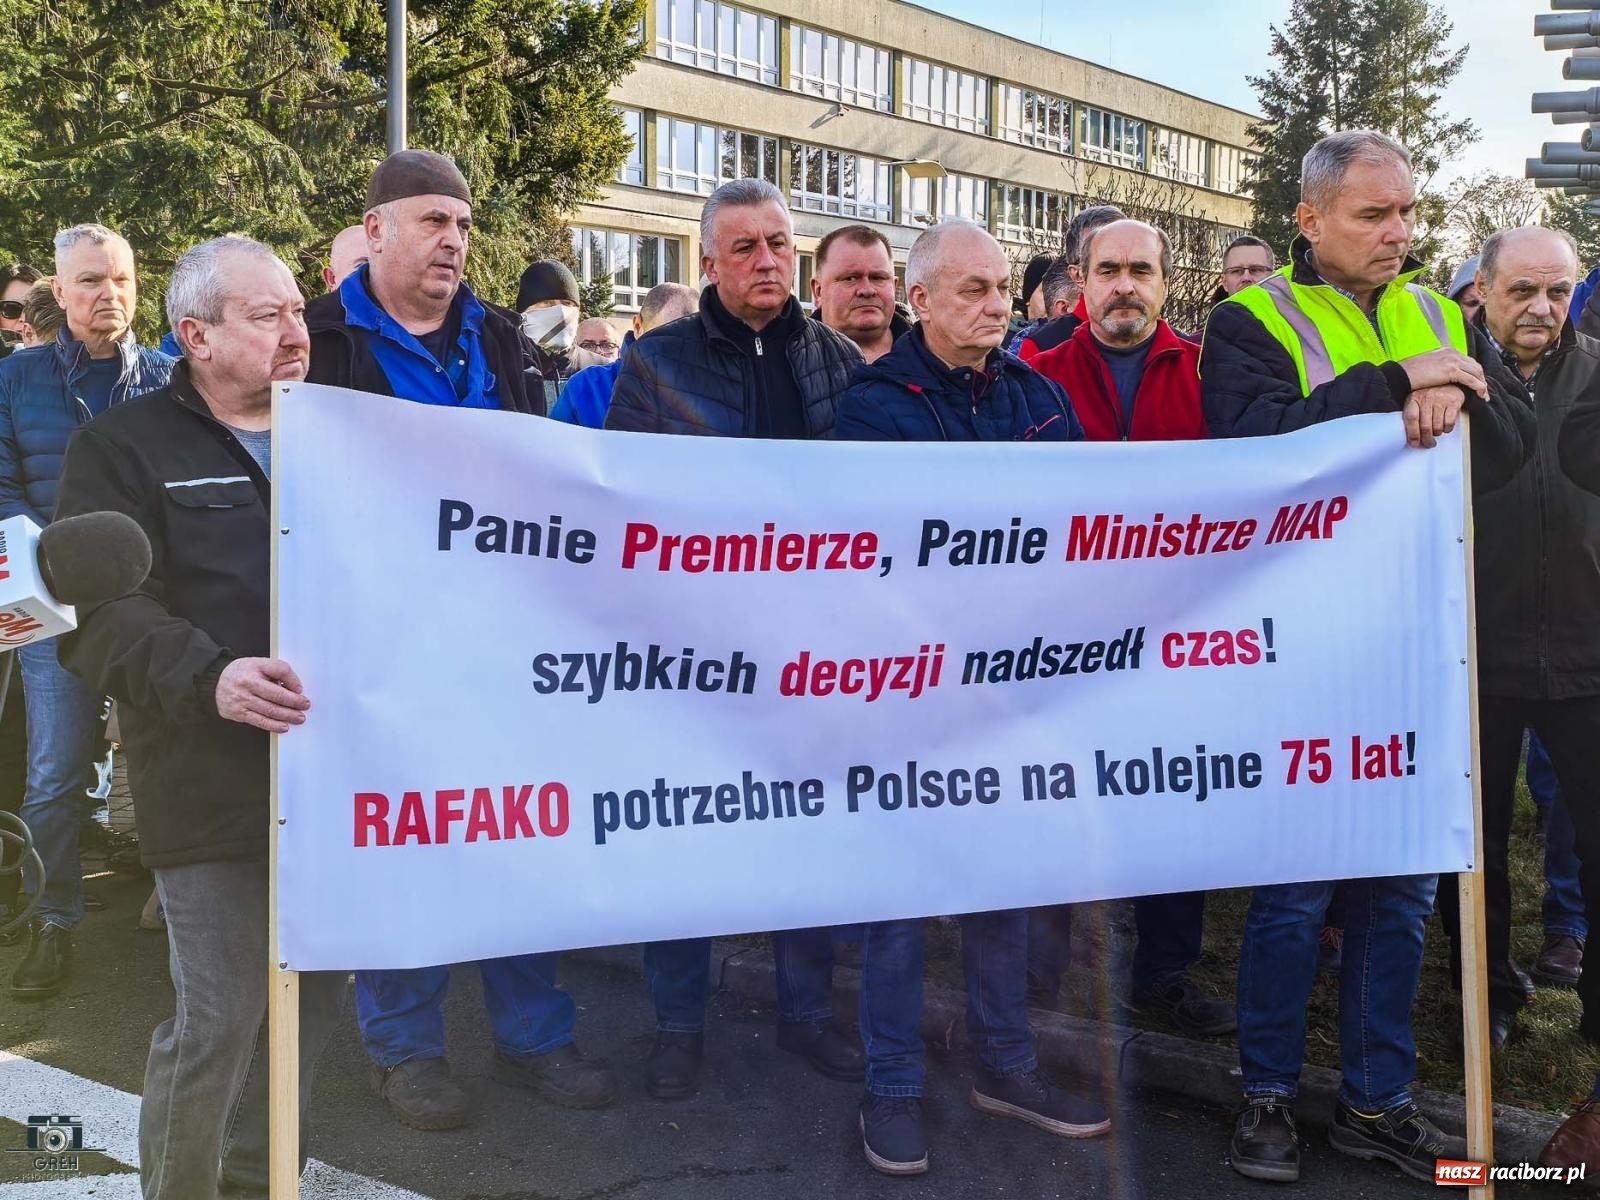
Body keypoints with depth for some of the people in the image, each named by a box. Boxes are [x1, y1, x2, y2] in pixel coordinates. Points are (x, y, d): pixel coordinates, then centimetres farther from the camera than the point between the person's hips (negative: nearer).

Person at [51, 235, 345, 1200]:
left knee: (317, 997, 14)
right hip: (213, 787, -5)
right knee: (219, 1018, -2)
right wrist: (207, 678, -28)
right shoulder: (125, 449, 0)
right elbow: (98, 613, -12)